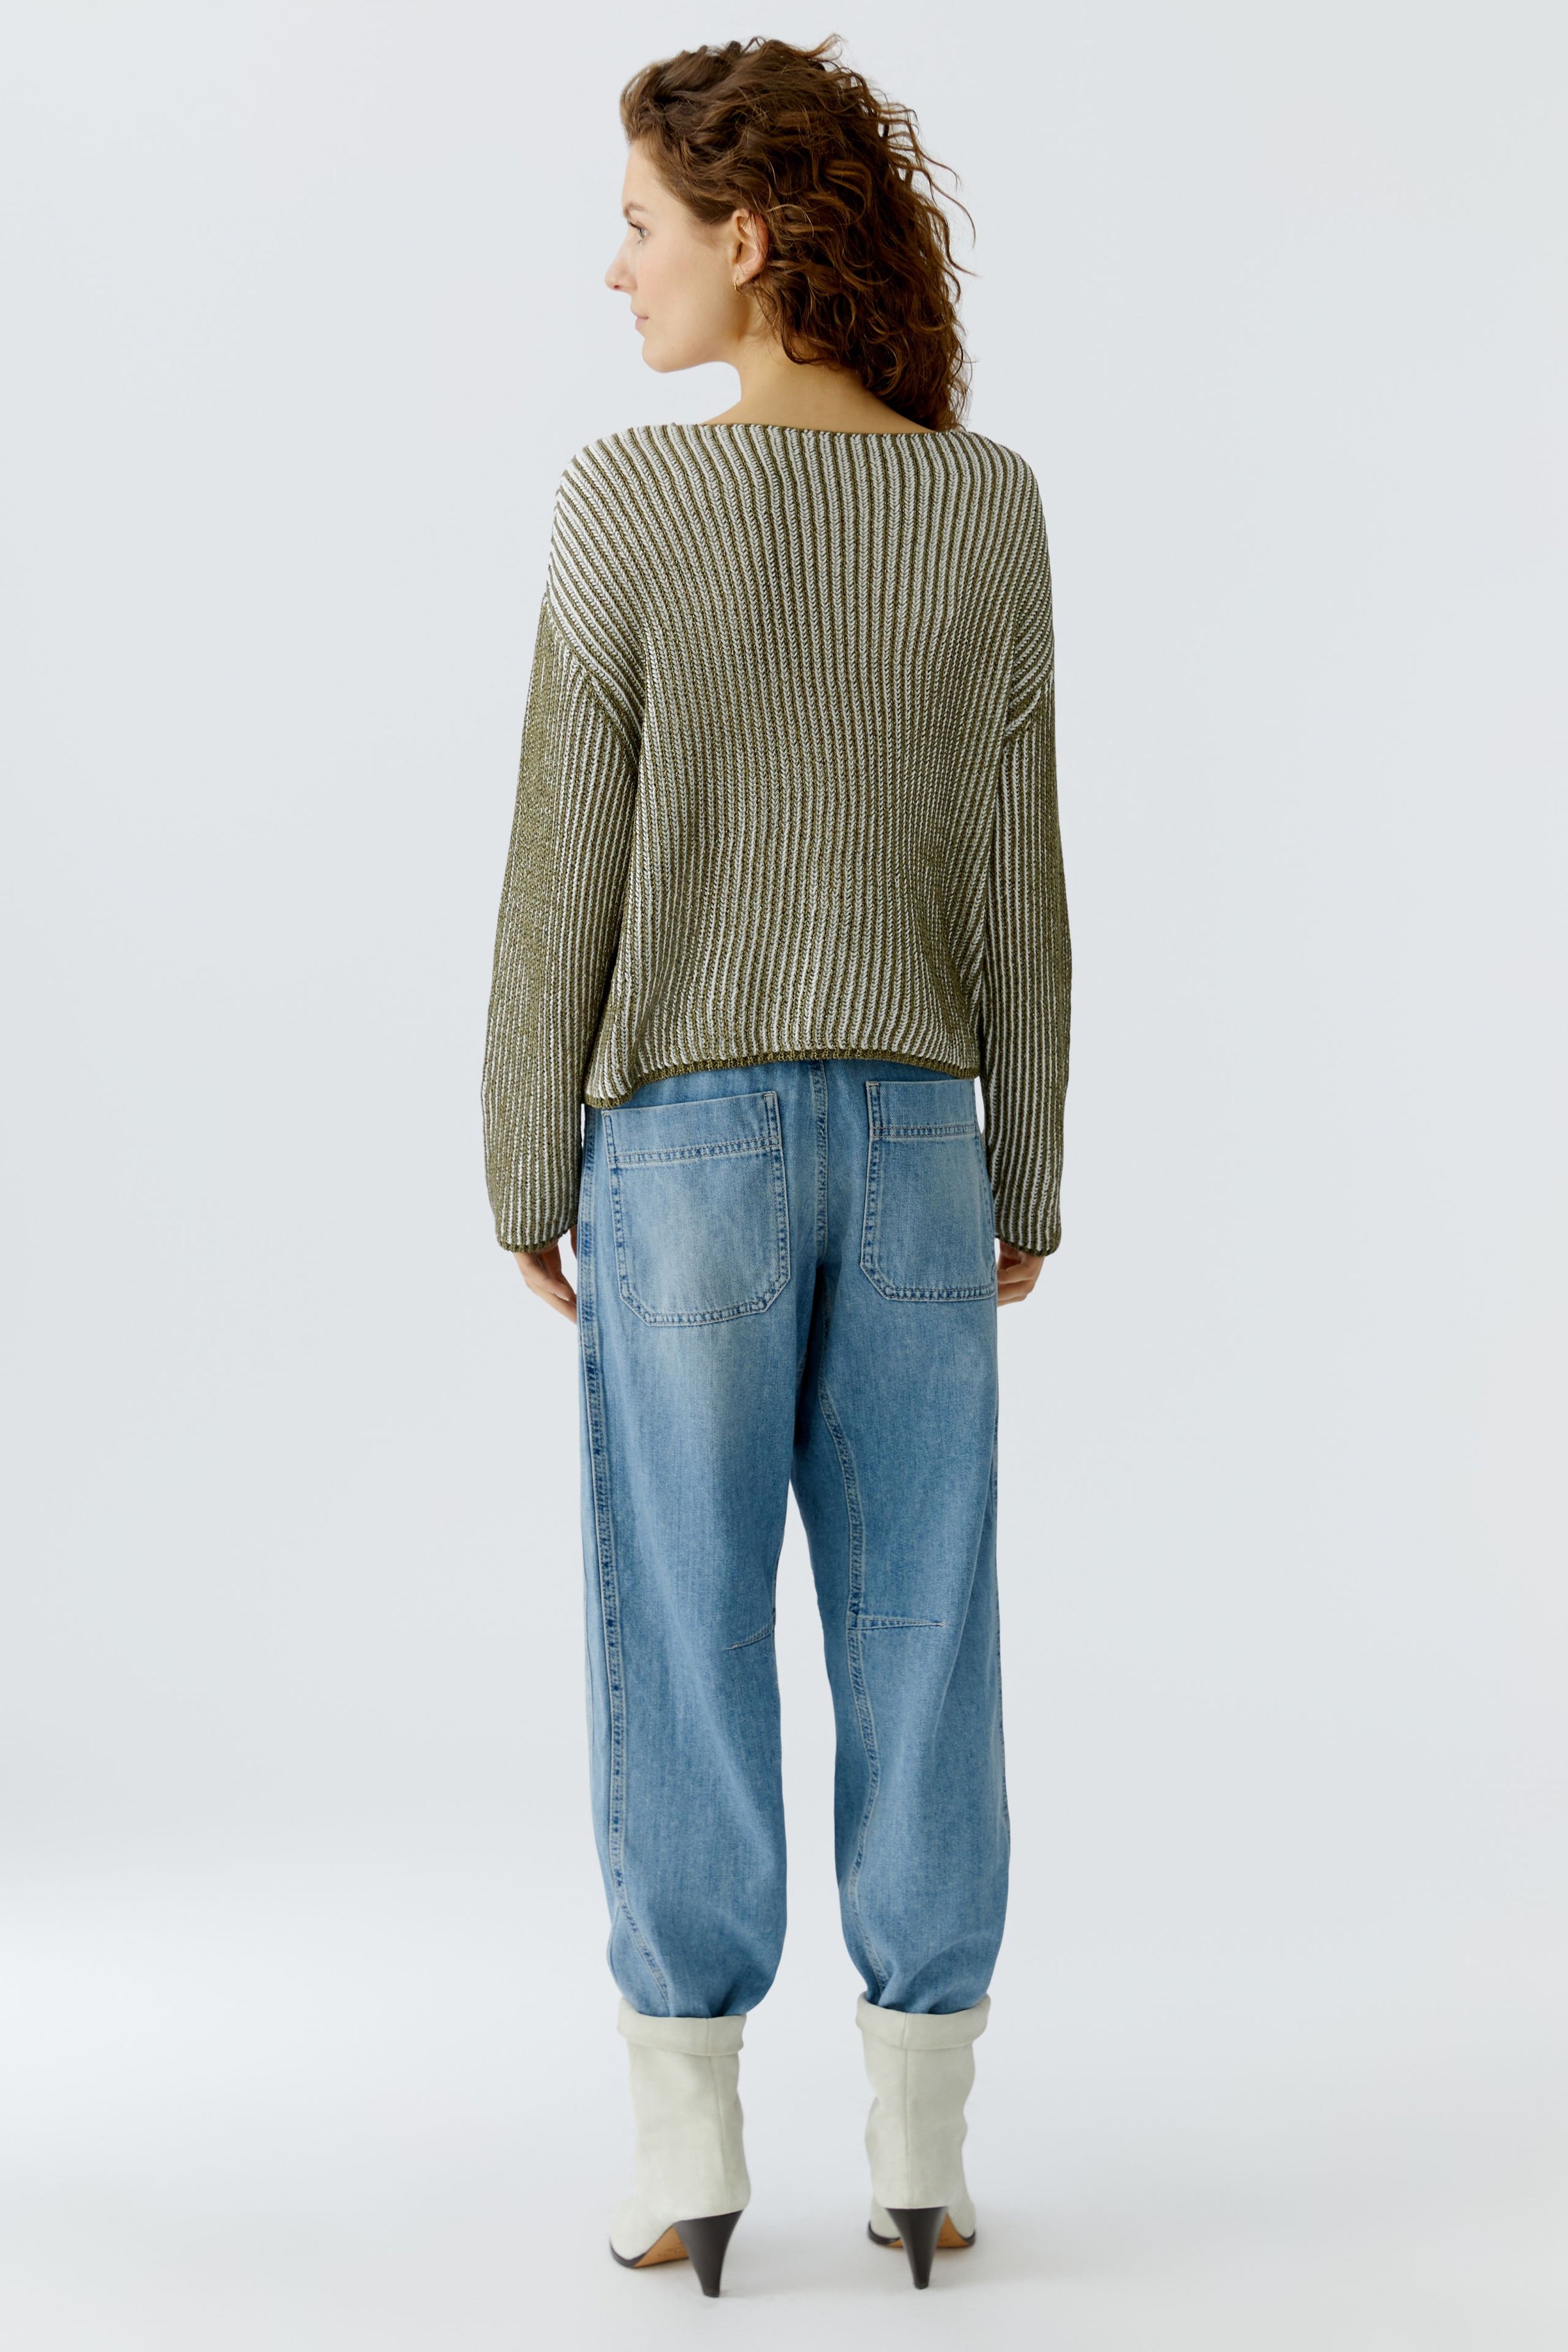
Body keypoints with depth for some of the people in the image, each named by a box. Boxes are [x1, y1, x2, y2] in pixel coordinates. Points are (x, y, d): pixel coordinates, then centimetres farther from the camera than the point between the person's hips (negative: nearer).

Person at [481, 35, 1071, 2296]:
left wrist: (529, 1171, 1)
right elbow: (1017, 885, 1)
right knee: (917, 1638, 8)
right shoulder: (990, 509, 0)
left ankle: (691, 2162, 13)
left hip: (690, 1139, -2)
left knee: (684, 1642, 6)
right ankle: (921, 2153, 16)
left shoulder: (627, 502, -10)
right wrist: (1029, 1180, 10)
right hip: (914, 1135, 3)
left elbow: (570, 868, -9)